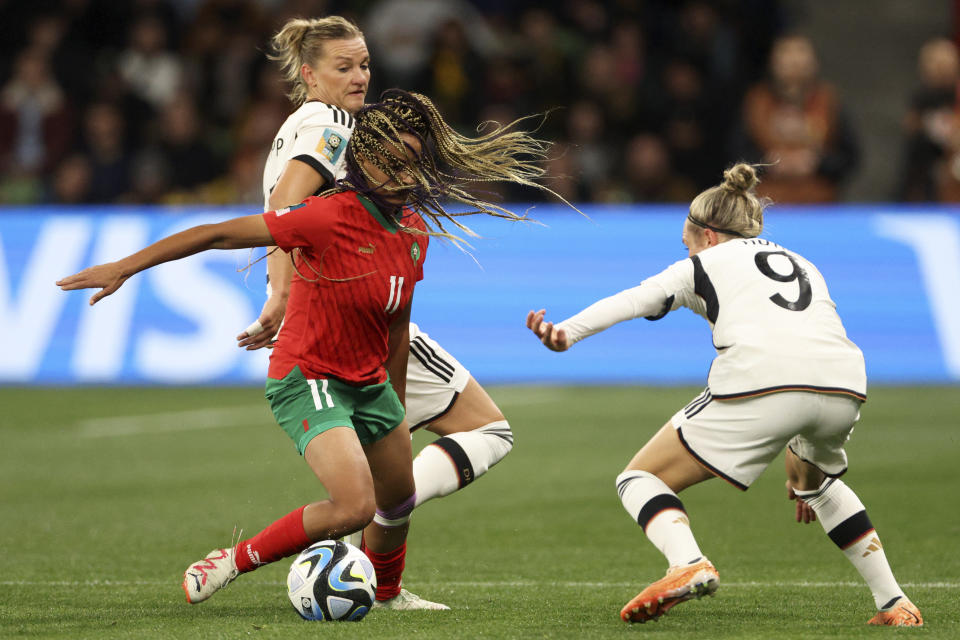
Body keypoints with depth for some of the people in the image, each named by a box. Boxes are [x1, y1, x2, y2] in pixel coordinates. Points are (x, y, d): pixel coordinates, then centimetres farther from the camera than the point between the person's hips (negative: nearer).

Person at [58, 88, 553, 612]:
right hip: (307, 380, -8)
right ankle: (235, 560, -5)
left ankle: (385, 593, 52)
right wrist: (124, 268, -22)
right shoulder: (329, 218, -25)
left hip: (369, 383, 8)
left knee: (399, 500, 22)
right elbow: (217, 234, -22)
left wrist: (397, 408, 21)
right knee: (355, 506, -24)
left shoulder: (415, 233, -1)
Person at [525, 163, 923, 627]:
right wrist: (805, 470, 48)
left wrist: (568, 332, -13)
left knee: (640, 478, 9)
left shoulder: (705, 263, 23)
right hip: (845, 387, 5)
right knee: (822, 481, 39)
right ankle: (893, 602, 26)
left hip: (759, 382, -5)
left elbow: (634, 300, 5)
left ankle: (688, 562, -21)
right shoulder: (802, 264, 38)